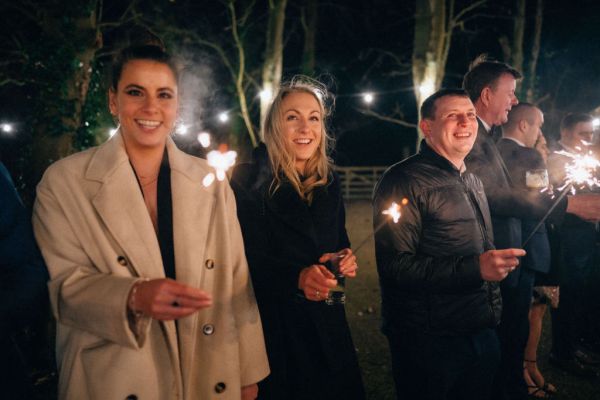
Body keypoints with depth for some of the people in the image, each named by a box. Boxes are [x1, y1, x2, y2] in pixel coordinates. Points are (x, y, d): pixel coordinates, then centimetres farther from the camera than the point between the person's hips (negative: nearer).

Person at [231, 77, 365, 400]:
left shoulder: (330, 183, 8)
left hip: (327, 326, 5)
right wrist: (298, 277, -34)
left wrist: (346, 261, -8)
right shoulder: (250, 180, -10)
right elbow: (251, 259, -17)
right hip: (275, 327, -5)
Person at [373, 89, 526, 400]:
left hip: (483, 335, 8)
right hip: (430, 341, -8)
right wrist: (474, 268, -27)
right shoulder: (404, 181, -14)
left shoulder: (472, 181, 15)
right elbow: (395, 266, -22)